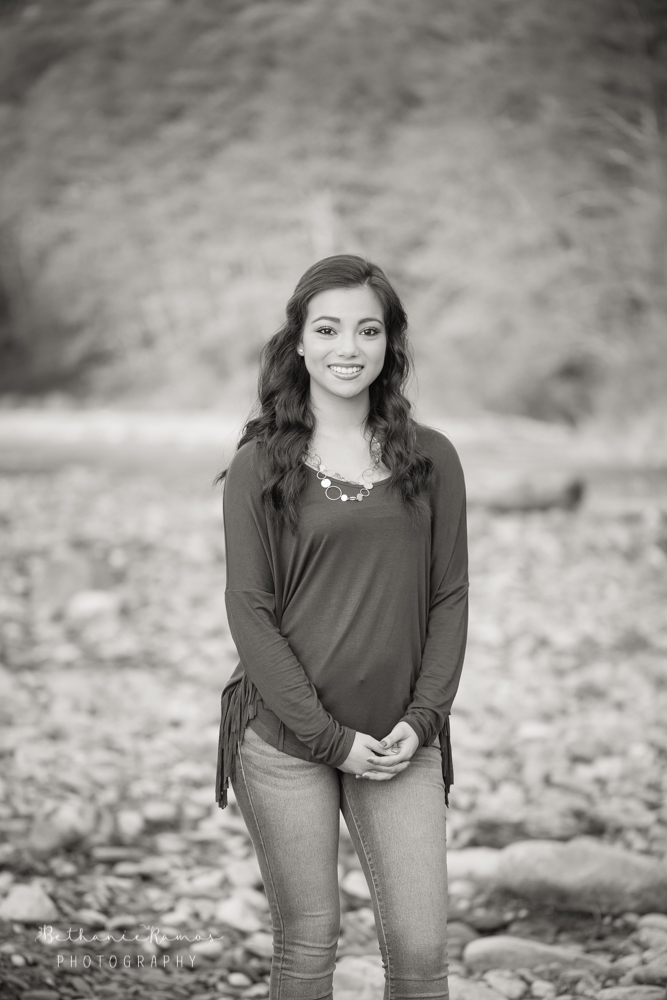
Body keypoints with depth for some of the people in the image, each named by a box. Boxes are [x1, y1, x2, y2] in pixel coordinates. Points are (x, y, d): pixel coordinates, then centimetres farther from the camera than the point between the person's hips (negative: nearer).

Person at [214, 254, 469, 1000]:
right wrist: (331, 736, -10)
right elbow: (249, 610, -5)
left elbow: (449, 598, 7)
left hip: (402, 742, 2)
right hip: (285, 741, -2)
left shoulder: (431, 460, 5)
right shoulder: (259, 466, -2)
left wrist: (421, 717, -6)